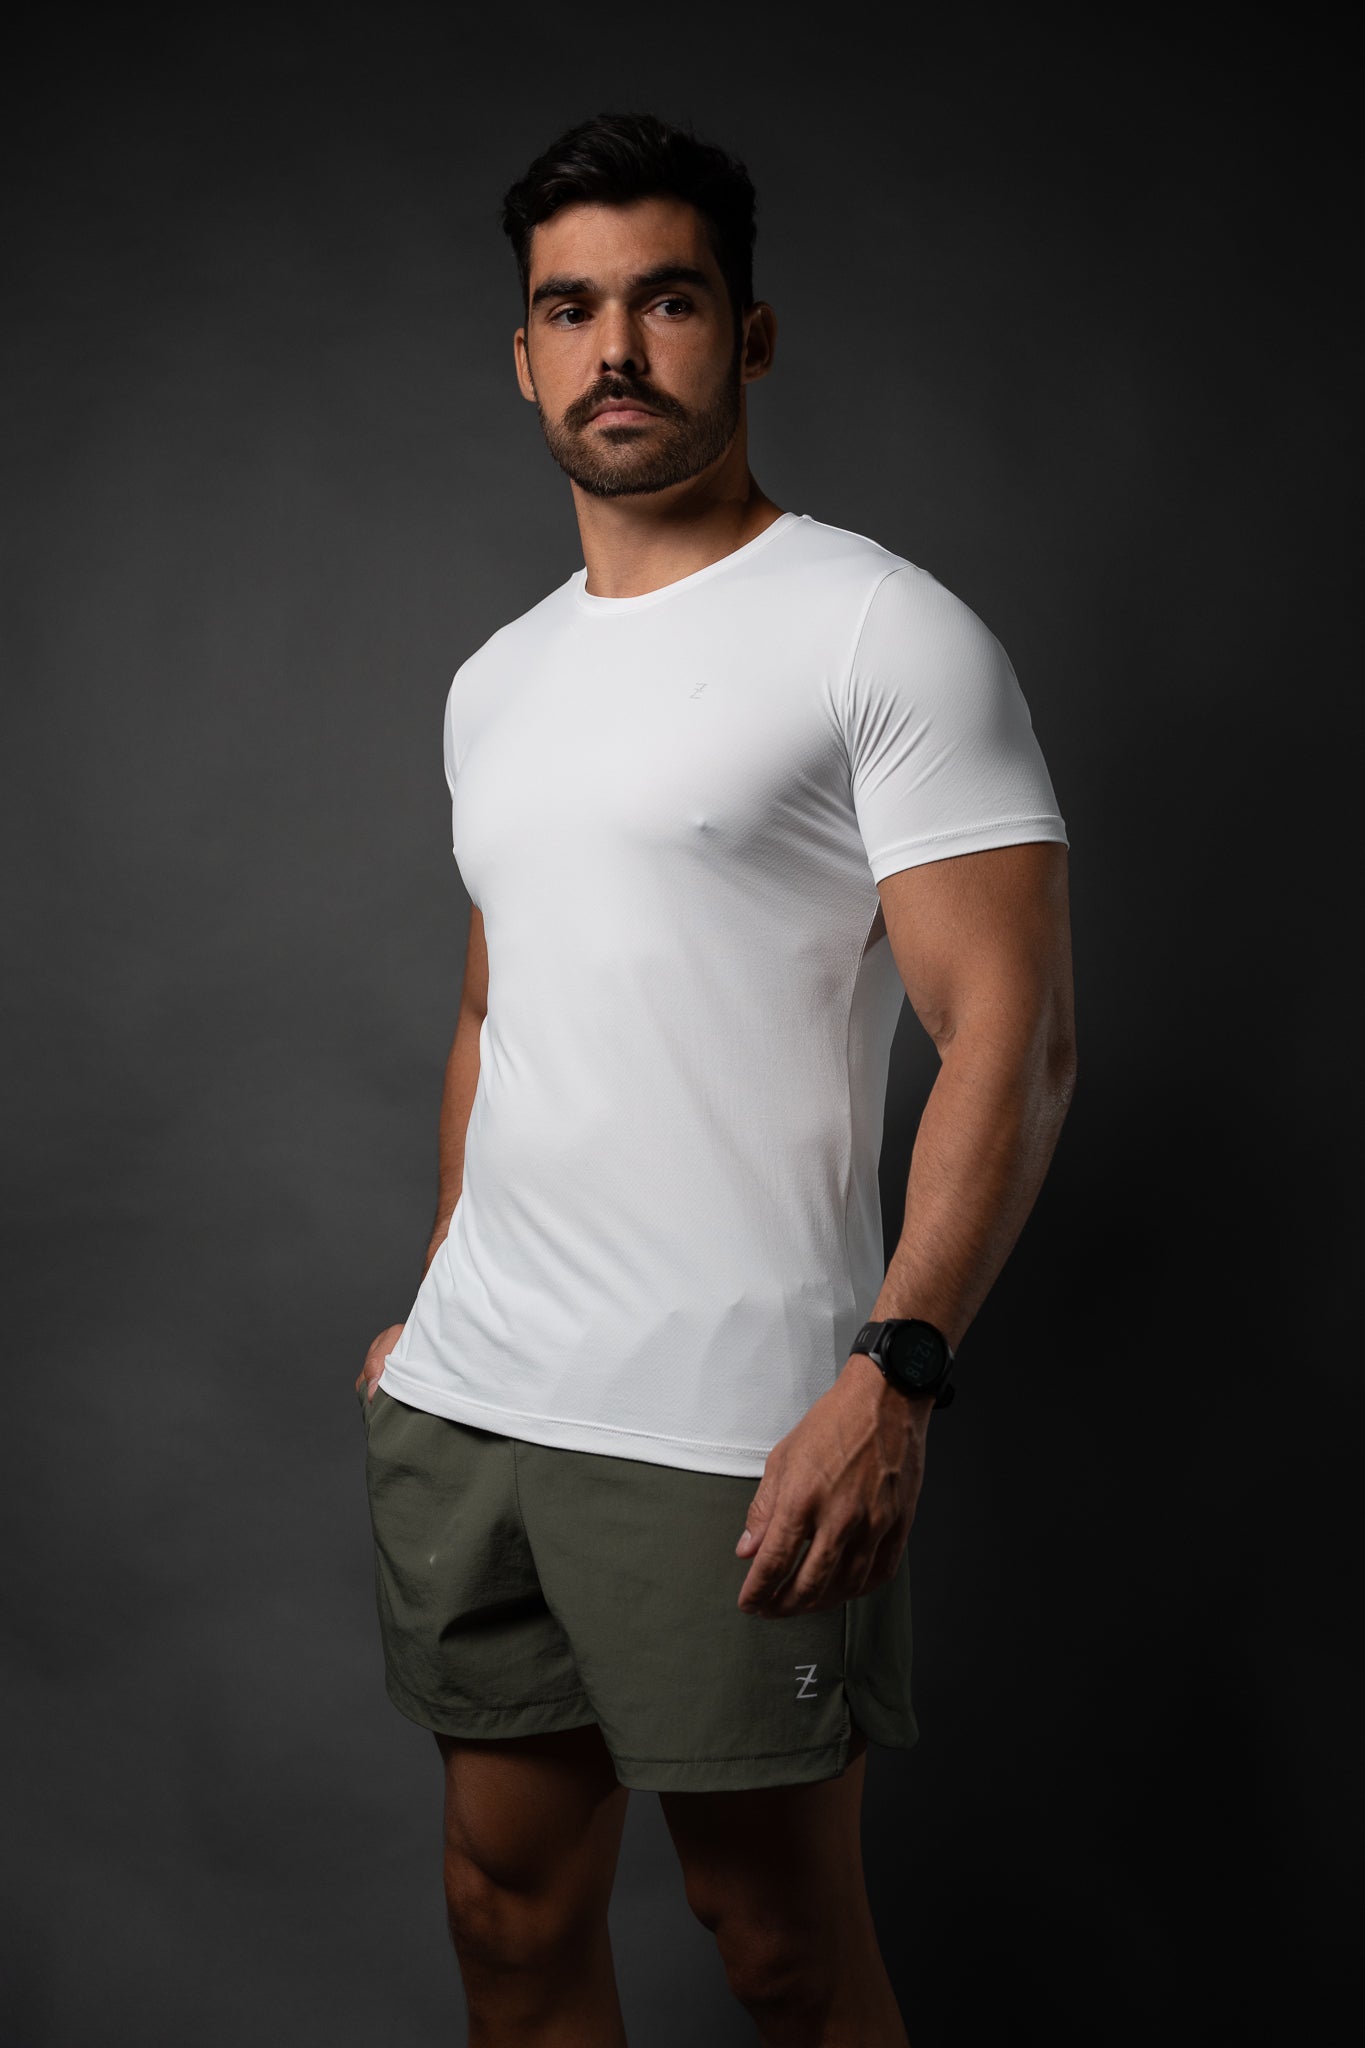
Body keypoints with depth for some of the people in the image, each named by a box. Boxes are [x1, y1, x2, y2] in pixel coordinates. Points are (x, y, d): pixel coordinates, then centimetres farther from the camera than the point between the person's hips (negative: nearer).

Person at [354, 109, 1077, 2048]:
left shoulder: (888, 632, -7)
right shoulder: (495, 679, 16)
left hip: (728, 1439, -6)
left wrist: (896, 1375, -24)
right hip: (466, 1405, 7)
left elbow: (1011, 1035, -14)